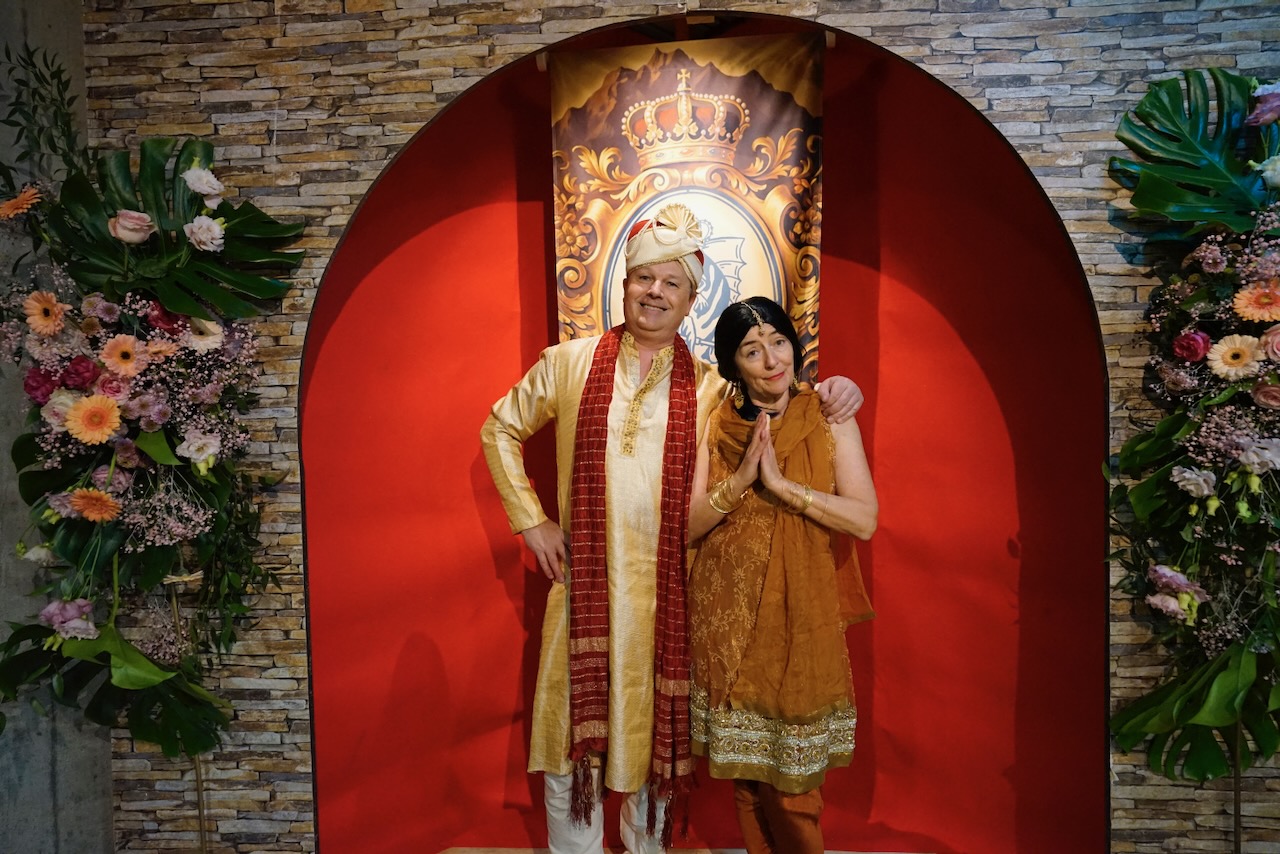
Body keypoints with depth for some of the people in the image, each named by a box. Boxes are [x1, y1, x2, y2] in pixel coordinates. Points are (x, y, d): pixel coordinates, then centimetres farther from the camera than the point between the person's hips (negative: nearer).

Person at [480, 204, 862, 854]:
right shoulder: (569, 363, 3)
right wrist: (530, 520, 4)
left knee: (653, 729, 15)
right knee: (572, 729, 8)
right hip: (584, 581, 0)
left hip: (666, 588, 1)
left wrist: (829, 392, -10)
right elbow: (499, 429, 11)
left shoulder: (709, 386, 2)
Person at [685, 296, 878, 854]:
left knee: (793, 778, 6)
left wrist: (780, 482, -19)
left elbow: (865, 519, -11)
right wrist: (740, 479, -16)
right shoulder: (716, 426, 3)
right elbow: (689, 526, -1)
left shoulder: (829, 419, -1)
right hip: (727, 614, 2)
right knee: (744, 766, 13)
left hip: (800, 614, -2)